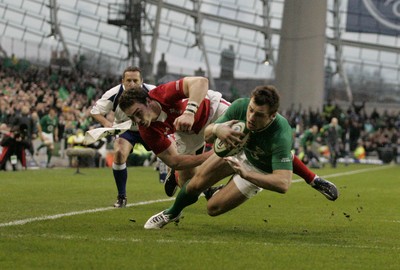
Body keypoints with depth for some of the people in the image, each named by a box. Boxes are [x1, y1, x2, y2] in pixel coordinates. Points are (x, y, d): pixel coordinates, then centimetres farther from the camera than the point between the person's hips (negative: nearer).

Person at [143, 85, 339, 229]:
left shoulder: (280, 136, -46)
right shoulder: (240, 106, -34)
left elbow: (283, 184, -52)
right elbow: (207, 135, -24)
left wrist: (245, 173, -60)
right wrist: (217, 129, -49)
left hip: (260, 170, -3)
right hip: (238, 149, 3)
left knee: (214, 208, -7)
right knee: (196, 185, -2)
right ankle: (171, 214, 32)